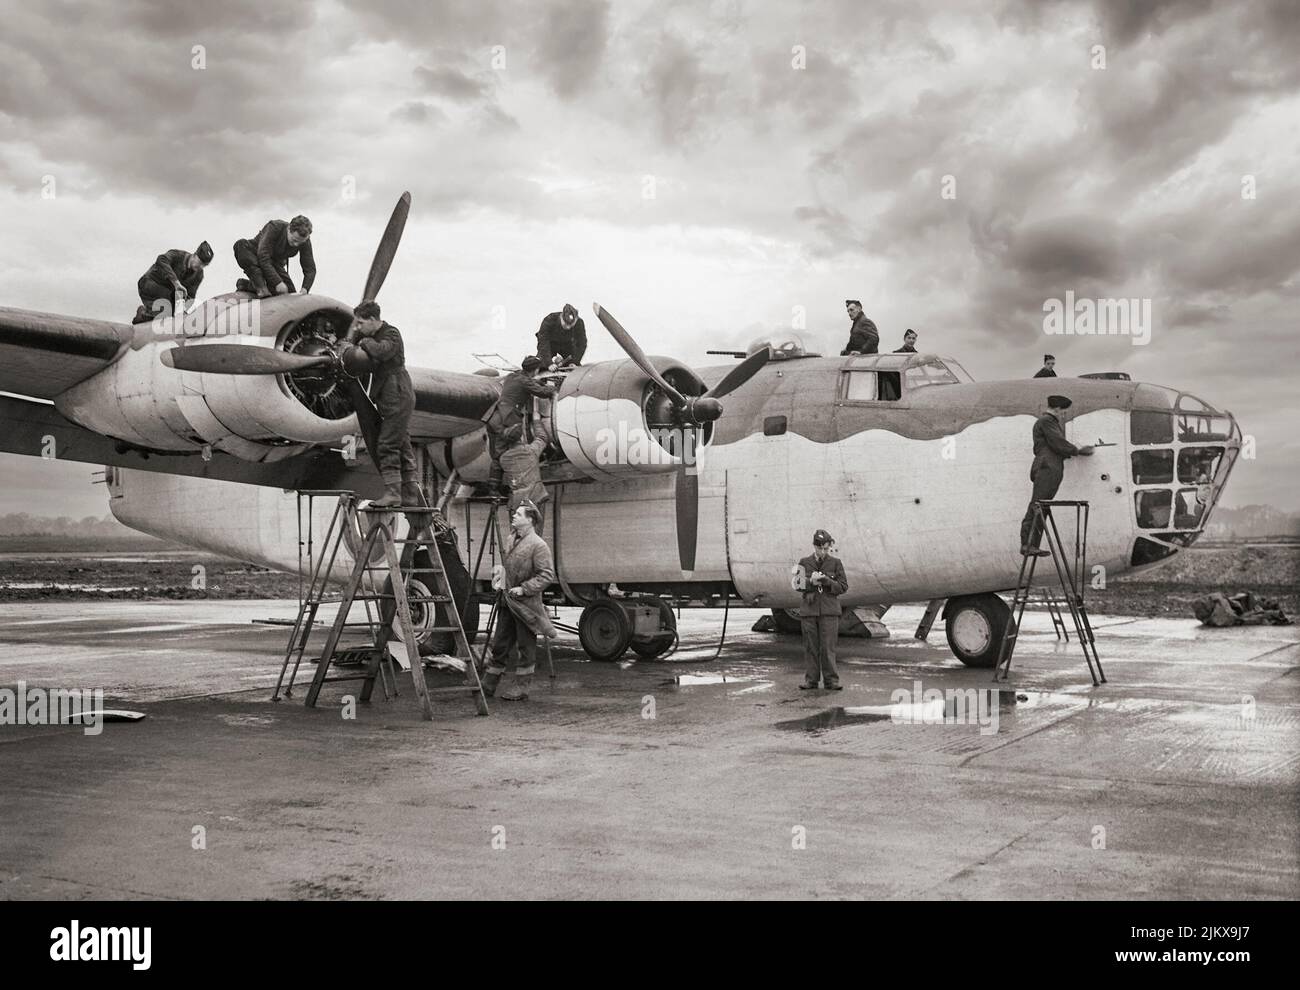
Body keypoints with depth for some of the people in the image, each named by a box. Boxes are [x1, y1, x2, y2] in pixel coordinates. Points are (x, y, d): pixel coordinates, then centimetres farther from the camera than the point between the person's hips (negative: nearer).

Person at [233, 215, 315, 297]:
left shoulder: (305, 241, -19)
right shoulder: (274, 227, -30)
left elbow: (310, 269, -14)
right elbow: (263, 257, -36)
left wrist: (305, 289, -32)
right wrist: (278, 282, -43)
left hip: (275, 264, 4)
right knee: (241, 245, -35)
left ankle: (247, 284, -6)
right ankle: (261, 287, -39)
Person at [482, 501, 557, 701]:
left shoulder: (538, 545, -13)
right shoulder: (513, 542, 14)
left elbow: (547, 575, -17)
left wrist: (524, 589, -21)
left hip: (526, 604, -8)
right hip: (507, 602, 8)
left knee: (526, 647, 3)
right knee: (500, 644, 13)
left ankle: (521, 688, 12)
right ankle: (488, 685, 21)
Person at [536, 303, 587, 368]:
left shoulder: (579, 323, -29)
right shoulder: (549, 321, -37)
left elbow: (581, 344, -20)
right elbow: (543, 343, -36)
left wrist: (574, 362, -31)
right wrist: (549, 363, -44)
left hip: (567, 345, 2)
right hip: (551, 344, -2)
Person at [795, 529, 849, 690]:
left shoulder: (835, 563, 4)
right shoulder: (804, 563, 8)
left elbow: (843, 587, 0)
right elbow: (798, 585, 3)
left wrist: (825, 581, -15)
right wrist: (811, 582, -15)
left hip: (829, 611, -1)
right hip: (809, 609, 2)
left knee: (828, 647, -5)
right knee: (810, 647, 3)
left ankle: (831, 681, 1)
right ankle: (811, 680, 9)